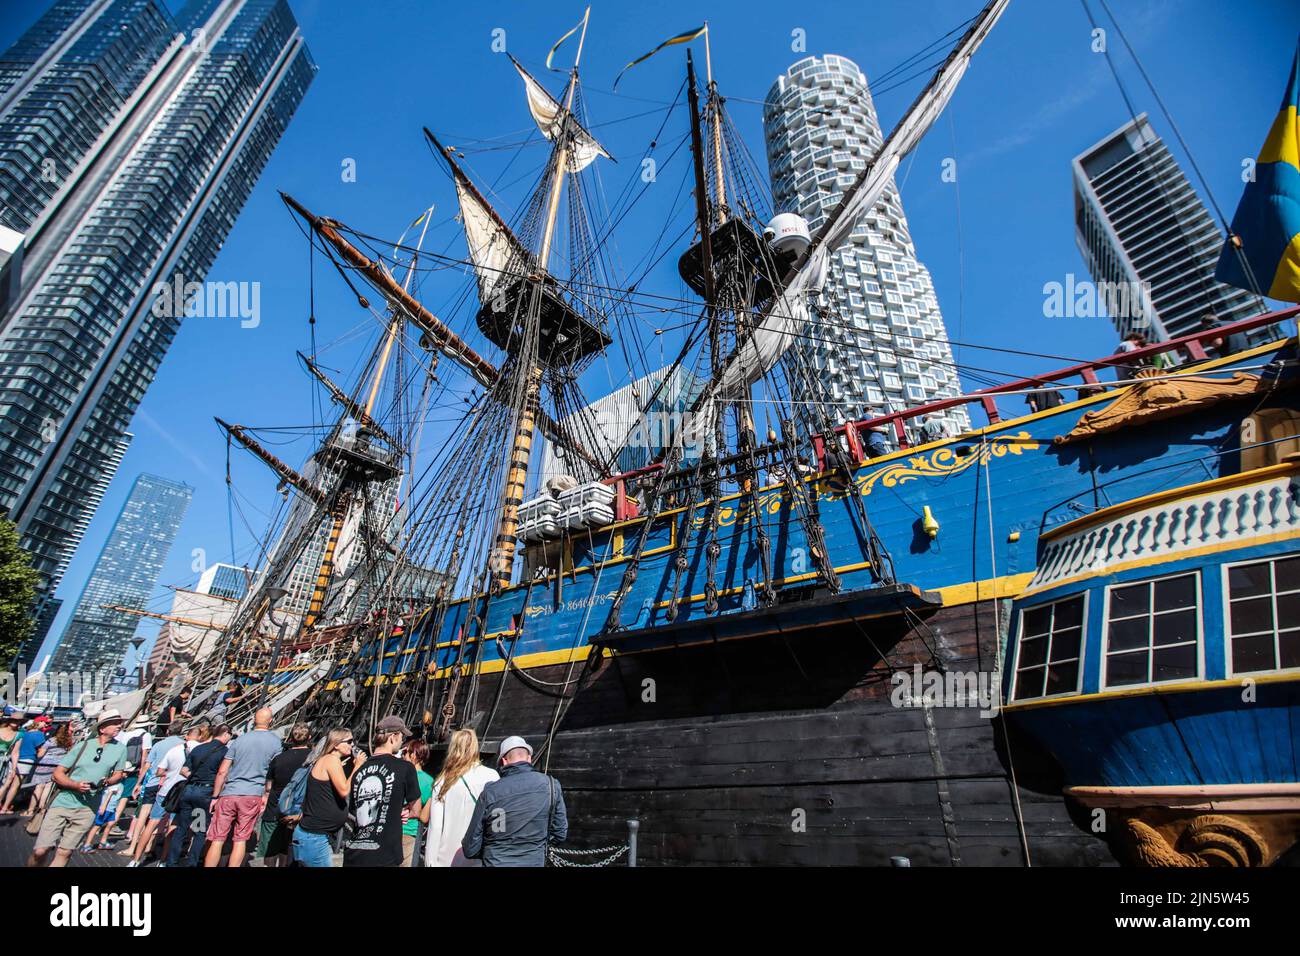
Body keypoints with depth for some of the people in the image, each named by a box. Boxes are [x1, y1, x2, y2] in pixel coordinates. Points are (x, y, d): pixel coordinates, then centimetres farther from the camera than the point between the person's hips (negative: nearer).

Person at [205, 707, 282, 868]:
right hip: (253, 796, -1)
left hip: (229, 794, 1)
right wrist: (266, 795, 11)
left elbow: (222, 772, 4)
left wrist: (215, 797, 12)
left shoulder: (240, 739, 4)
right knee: (240, 840, 8)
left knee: (217, 840, 7)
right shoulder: (276, 742, 0)